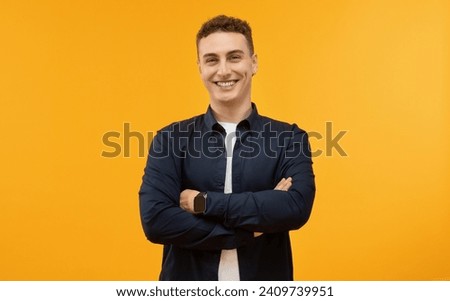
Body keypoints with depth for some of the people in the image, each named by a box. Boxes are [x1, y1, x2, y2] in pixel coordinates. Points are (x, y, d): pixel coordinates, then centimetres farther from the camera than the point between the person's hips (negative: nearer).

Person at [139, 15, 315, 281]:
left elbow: (297, 208, -20)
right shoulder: (170, 139, -6)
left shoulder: (290, 139, -5)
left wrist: (203, 202, -20)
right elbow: (155, 220, -17)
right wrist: (251, 229, -19)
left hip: (266, 280, 0)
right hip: (188, 289, 0)